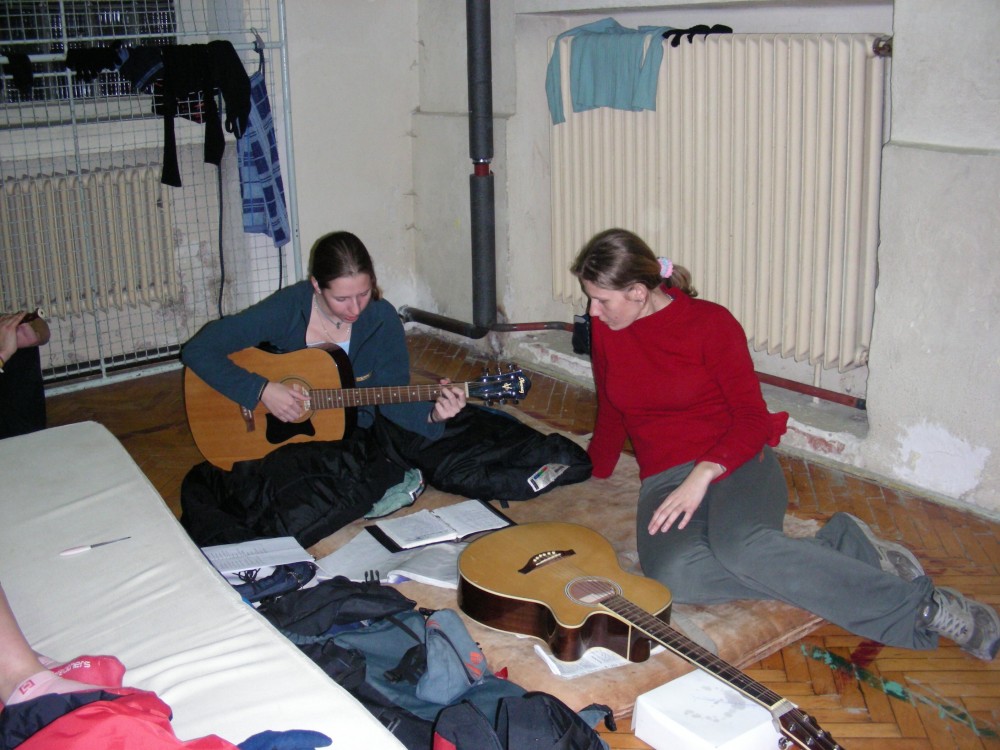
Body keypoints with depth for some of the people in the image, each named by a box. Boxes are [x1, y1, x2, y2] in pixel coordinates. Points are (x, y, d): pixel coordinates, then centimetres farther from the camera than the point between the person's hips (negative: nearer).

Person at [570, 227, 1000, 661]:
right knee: (673, 575, -33)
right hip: (663, 478, 3)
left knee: (737, 544, -39)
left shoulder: (709, 322, -5)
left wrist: (704, 473, -21)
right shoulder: (604, 331, 8)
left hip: (735, 464, -3)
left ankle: (926, 606, -27)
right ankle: (847, 548, -22)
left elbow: (754, 418, -7)